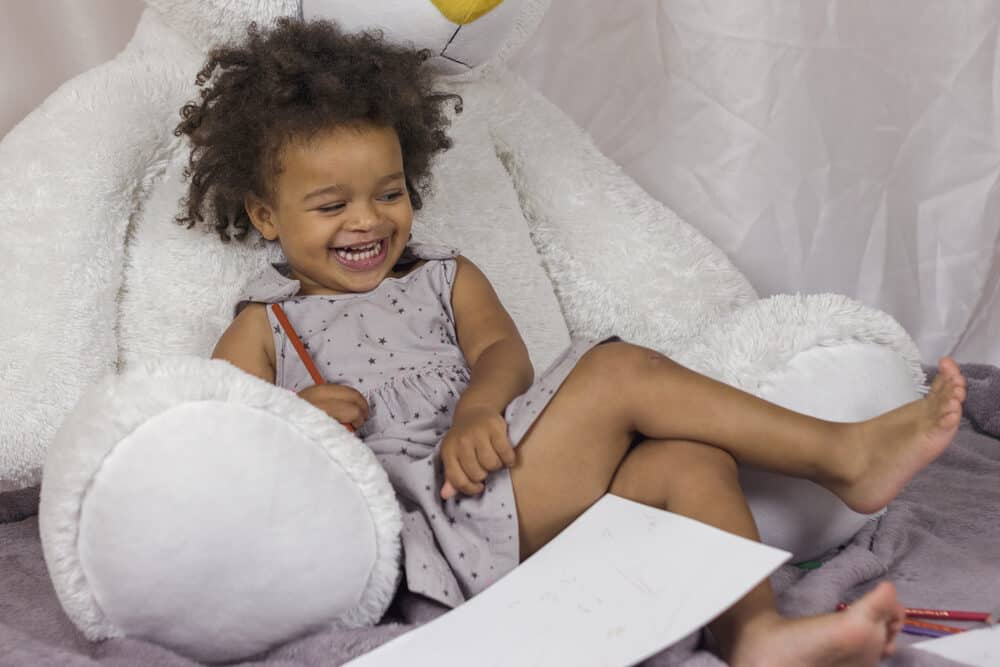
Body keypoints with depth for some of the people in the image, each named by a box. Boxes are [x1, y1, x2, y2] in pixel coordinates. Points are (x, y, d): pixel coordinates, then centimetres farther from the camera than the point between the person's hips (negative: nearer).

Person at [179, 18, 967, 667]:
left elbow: (504, 351, 4)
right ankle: (846, 455, -15)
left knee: (689, 460, -17)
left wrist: (477, 411, -20)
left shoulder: (446, 277, 23)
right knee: (618, 371, -19)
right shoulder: (264, 328, 14)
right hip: (432, 525, -6)